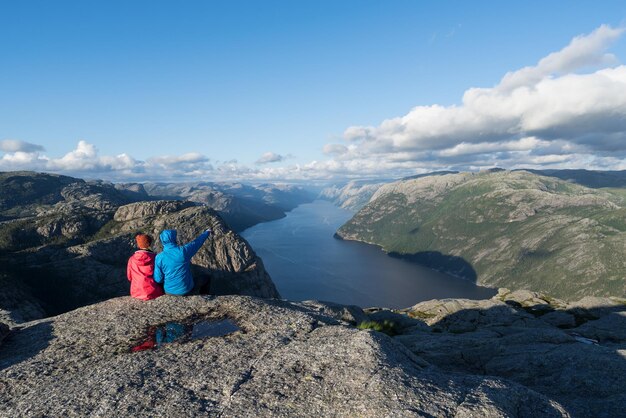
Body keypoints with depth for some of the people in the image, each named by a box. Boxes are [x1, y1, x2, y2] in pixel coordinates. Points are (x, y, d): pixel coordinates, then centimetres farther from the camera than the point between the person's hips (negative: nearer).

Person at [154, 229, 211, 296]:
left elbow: (158, 279, -11)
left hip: (169, 291, 2)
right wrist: (207, 233, 17)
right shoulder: (183, 251, -20)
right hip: (186, 290, -2)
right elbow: (197, 242, -2)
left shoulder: (159, 257, -16)